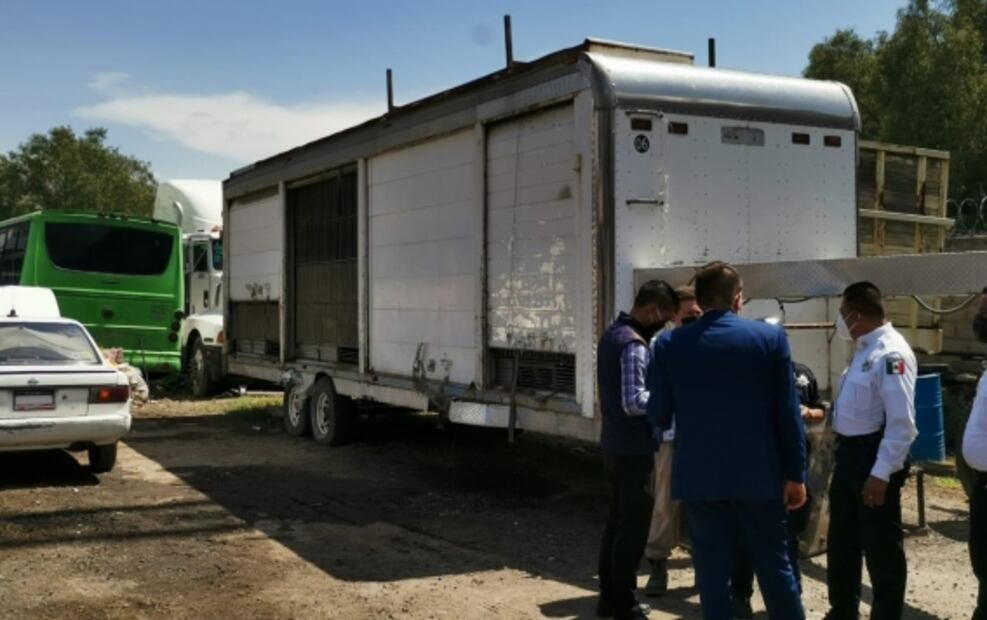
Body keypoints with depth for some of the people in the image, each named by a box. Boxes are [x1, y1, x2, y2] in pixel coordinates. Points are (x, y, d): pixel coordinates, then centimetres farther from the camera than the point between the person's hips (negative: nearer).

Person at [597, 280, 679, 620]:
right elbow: (634, 402, -25)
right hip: (633, 449, -10)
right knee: (633, 528, 0)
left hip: (613, 445, 10)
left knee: (617, 522, 16)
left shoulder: (612, 333, 11)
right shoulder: (634, 344, -20)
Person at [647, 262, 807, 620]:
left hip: (699, 475, 0)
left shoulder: (669, 344, -3)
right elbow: (788, 413, -4)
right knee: (774, 566, 13)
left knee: (712, 572, 7)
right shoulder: (771, 337, -4)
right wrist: (796, 473, 3)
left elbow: (658, 415, 0)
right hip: (758, 473, 0)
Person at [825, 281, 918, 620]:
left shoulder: (890, 354, -20)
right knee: (842, 542, 20)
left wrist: (881, 474, -25)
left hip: (874, 457, -10)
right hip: (850, 453, 10)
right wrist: (845, 455, 18)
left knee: (881, 547, 5)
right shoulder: (864, 350, 10)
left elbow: (902, 423, -24)